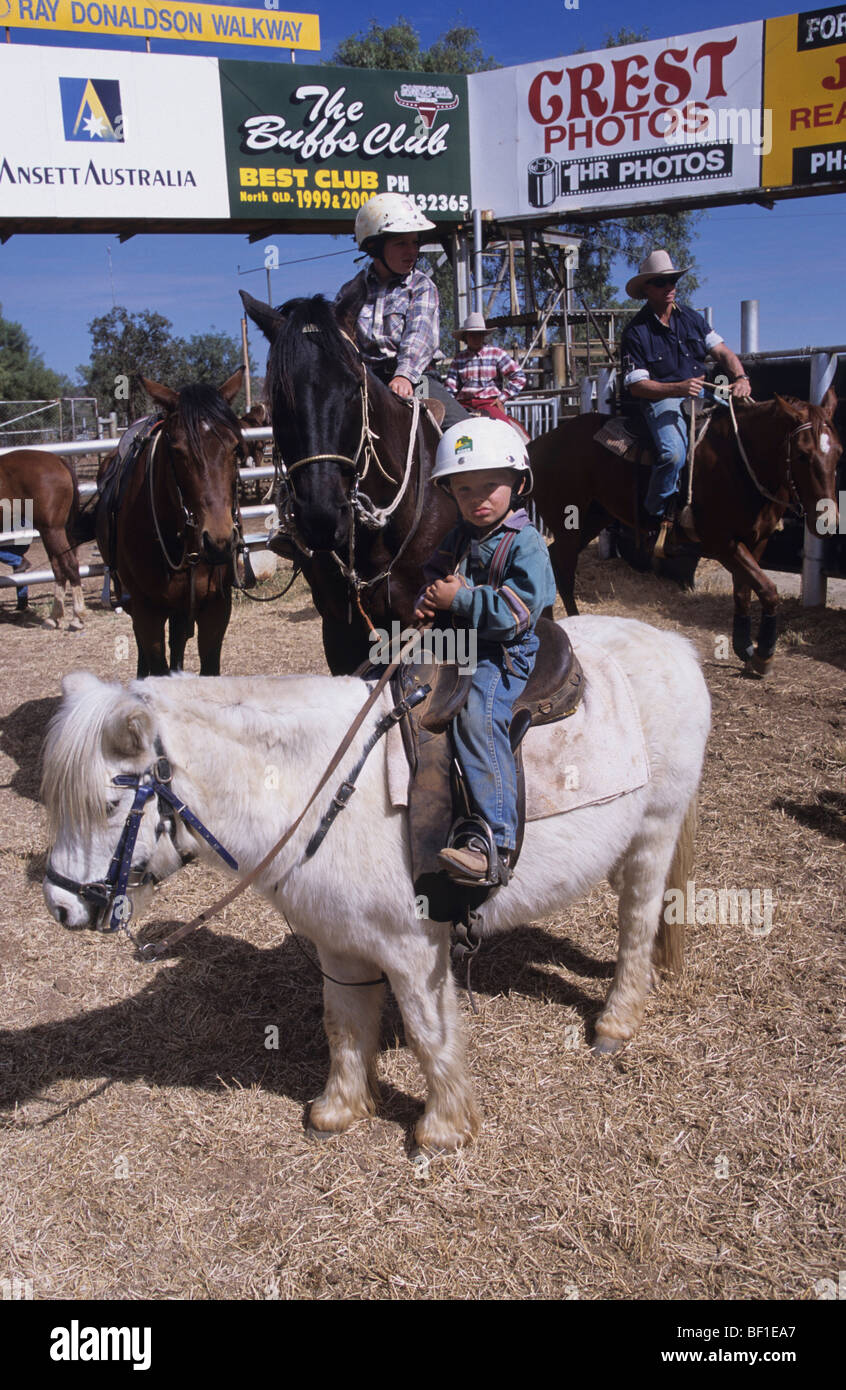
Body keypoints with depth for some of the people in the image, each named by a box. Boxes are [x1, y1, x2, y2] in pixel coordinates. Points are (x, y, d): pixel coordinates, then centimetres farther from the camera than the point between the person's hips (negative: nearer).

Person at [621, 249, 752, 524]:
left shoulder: (691, 318, 13)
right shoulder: (636, 331, -4)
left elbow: (722, 351, 10)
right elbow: (636, 385, -10)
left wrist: (740, 378, -11)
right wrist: (678, 388, -24)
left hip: (700, 394, 6)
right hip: (659, 399, -6)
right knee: (674, 453, -32)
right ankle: (654, 515, -12)